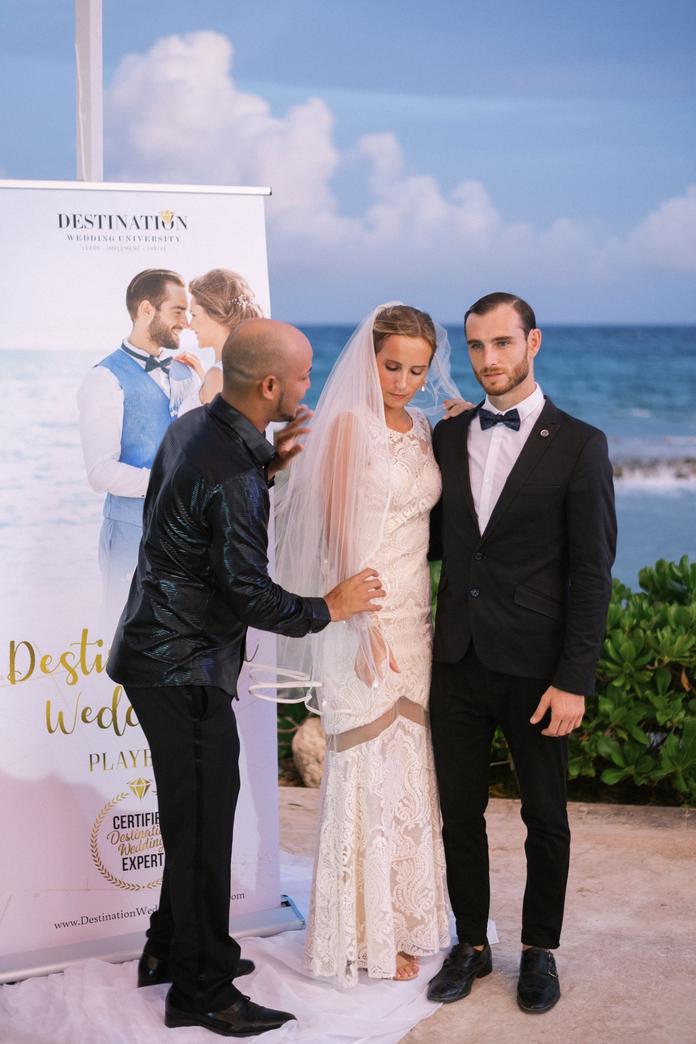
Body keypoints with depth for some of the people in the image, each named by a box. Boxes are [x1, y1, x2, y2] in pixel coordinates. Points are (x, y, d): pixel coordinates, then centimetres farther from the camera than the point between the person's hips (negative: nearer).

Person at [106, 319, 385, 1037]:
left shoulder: (192, 427, 5)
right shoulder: (232, 473, -24)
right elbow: (249, 595, -24)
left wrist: (267, 464, 12)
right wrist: (329, 608, -8)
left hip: (160, 651, 10)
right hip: (187, 669, -10)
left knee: (194, 815, 21)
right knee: (203, 824, 1)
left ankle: (170, 949, 35)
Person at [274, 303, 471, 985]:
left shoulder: (420, 427, 11)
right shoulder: (349, 423, -9)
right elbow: (338, 529, -14)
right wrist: (365, 624, -19)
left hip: (413, 614, 7)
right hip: (362, 616, -7)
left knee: (407, 767, 12)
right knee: (367, 770, 0)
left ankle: (401, 918, 26)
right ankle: (365, 937, 14)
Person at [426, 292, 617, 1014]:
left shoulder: (579, 446, -7)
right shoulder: (448, 438, 7)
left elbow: (591, 573, -9)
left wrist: (573, 681, -13)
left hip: (535, 667, -3)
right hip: (458, 658, 4)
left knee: (545, 818, 11)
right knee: (460, 812, 12)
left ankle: (540, 951, 29)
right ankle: (471, 945, 29)